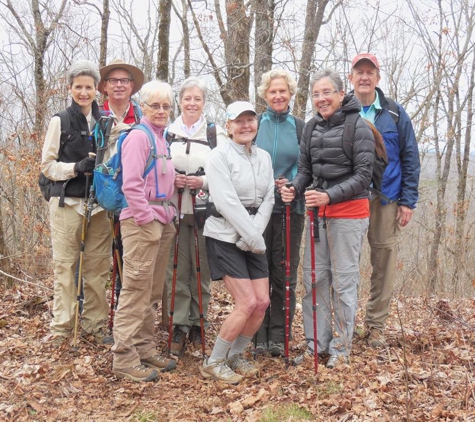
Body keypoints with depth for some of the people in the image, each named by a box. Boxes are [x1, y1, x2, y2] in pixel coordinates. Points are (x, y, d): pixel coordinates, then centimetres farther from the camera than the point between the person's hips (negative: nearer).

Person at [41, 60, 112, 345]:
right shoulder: (61, 121, 1)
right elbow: (48, 165, 1)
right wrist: (76, 167, -15)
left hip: (99, 203, 3)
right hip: (68, 202, -2)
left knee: (98, 267, 4)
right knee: (66, 265, 1)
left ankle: (96, 325, 15)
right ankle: (62, 328, 10)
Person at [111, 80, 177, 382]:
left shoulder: (162, 138, 17)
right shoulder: (139, 137, -9)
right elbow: (131, 184, -18)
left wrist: (166, 216, 14)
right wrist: (146, 217, -17)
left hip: (162, 220, 9)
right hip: (142, 221, -9)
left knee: (153, 292, 13)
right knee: (136, 290, -7)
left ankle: (145, 347, 22)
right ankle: (124, 358, 0)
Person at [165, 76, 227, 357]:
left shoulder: (216, 134, 6)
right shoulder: (167, 132, 9)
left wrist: (204, 182, -13)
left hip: (205, 210, -1)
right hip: (174, 209, 1)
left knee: (202, 270, 5)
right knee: (177, 269, 1)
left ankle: (197, 325, 19)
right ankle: (179, 326, 11)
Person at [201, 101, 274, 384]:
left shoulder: (264, 157, 10)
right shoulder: (220, 156, -9)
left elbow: (267, 200, 4)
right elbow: (227, 202, -18)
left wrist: (255, 236, -11)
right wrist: (254, 238, -19)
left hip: (253, 240, 6)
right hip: (225, 237, -6)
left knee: (263, 302, 1)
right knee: (247, 303, -11)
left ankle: (236, 355, 23)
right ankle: (214, 362, 6)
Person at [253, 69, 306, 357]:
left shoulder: (301, 128, 8)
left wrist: (292, 184, -11)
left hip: (290, 208, 0)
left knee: (285, 274, 3)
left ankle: (279, 336, 12)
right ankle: (258, 336, 11)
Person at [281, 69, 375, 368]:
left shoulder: (358, 127, -8)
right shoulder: (312, 128, 9)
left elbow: (363, 175, -11)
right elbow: (306, 170, 12)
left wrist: (329, 196, -22)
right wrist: (295, 189, -9)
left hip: (349, 212, -6)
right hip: (318, 212, 6)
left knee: (344, 281, 1)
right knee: (314, 278, 8)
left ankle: (341, 348, 16)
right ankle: (316, 344, 22)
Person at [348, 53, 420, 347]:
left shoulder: (395, 113, 4)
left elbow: (410, 158, 4)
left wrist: (408, 201, -3)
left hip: (385, 199, 0)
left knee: (384, 263, 4)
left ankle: (376, 324, 17)